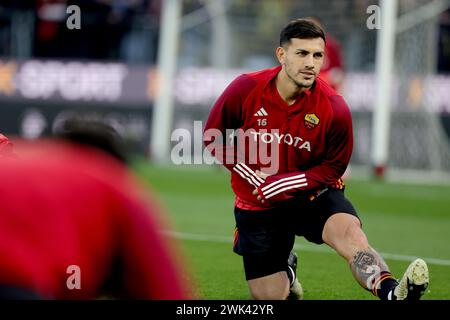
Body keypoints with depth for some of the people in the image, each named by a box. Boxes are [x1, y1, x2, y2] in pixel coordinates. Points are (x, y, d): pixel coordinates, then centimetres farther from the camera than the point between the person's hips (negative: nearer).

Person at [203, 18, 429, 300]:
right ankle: (286, 268, 44)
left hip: (313, 195, -1)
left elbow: (334, 168, -6)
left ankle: (392, 293, -57)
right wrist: (251, 176, -14)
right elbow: (213, 135, -2)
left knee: (349, 232, -35)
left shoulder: (334, 108, -17)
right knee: (269, 298, 7)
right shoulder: (246, 89, -16)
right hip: (258, 204, 1)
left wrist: (283, 184, -19)